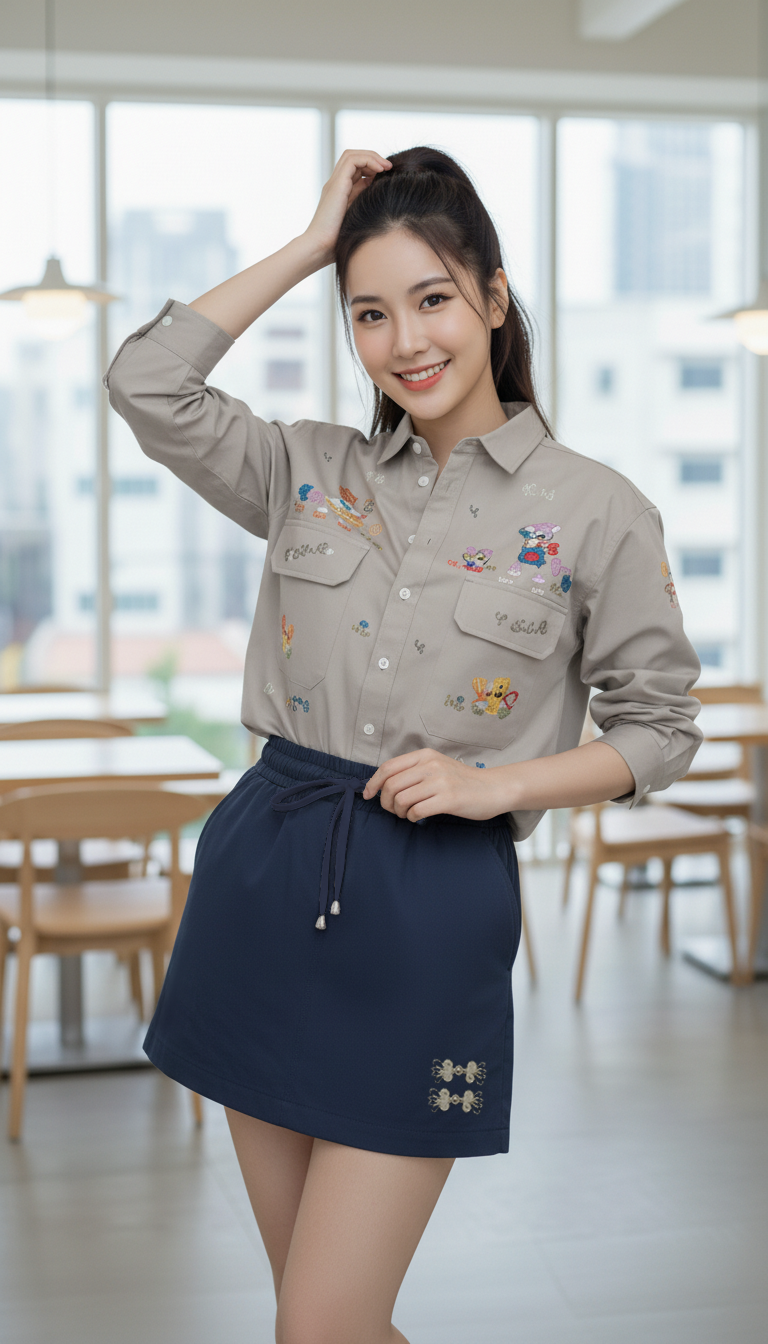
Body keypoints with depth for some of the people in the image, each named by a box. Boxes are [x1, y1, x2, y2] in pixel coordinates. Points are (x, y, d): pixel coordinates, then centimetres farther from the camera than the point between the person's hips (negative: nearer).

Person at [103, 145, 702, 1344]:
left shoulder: (595, 512, -2)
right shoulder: (313, 470, 8)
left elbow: (660, 729, 3)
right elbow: (145, 382, -2)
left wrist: (496, 782, -12)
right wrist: (310, 243, 2)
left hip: (433, 910, -4)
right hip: (264, 883, 4)